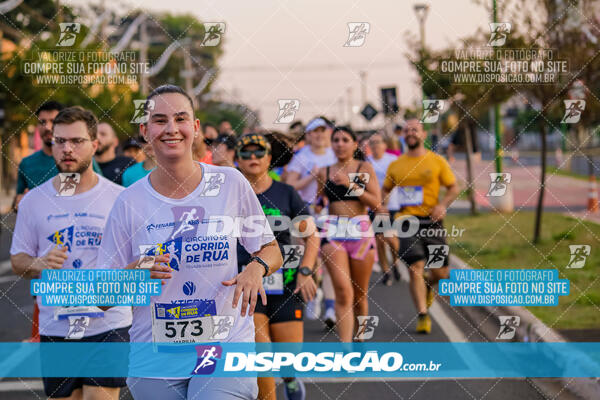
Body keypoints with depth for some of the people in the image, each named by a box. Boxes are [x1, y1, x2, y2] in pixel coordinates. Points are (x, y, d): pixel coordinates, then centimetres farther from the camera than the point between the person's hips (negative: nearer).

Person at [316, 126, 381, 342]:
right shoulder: (324, 172, 11)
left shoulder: (365, 168, 5)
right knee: (343, 292, -15)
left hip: (361, 233, 0)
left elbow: (376, 202, -5)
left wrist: (351, 185, -13)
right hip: (333, 233, 0)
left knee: (360, 294, 7)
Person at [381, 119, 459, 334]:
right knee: (415, 268, -13)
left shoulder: (437, 161, 4)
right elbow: (385, 190, 20)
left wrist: (443, 205, -11)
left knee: (440, 272, 4)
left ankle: (428, 287, 41)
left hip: (431, 221, 0)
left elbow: (453, 188, 7)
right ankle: (423, 316, -7)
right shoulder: (395, 165, 9)